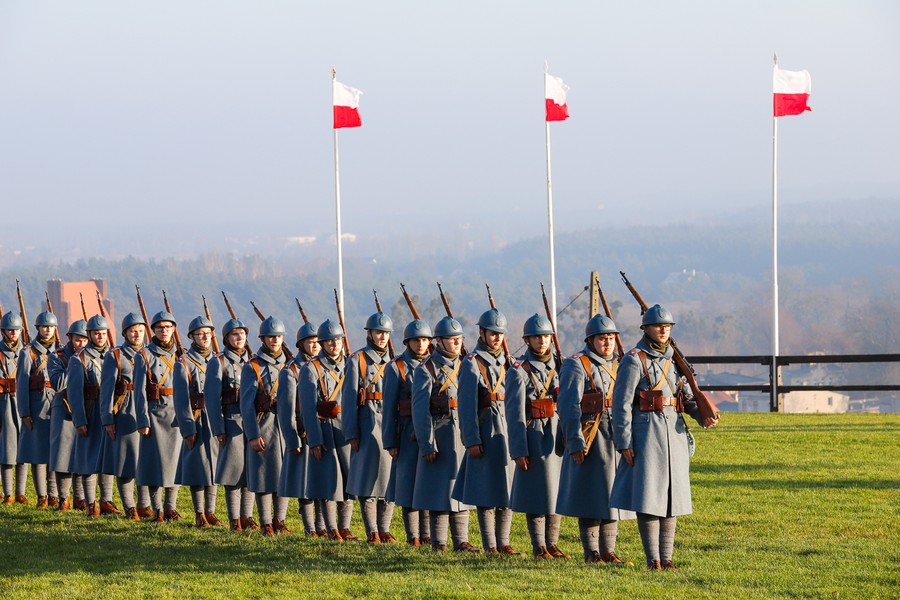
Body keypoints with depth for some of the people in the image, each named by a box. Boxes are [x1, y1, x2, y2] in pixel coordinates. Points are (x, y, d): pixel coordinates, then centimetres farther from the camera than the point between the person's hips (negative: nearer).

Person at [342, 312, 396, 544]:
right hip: (367, 425, -4)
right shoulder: (357, 360, 1)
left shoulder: (394, 363, 13)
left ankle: (385, 529, 11)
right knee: (368, 477, -3)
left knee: (389, 478, 4)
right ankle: (372, 532, 2)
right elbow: (349, 399, -3)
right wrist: (351, 434, -9)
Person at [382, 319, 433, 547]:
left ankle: (427, 536, 13)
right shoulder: (396, 368, 1)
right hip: (408, 432, -3)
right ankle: (413, 536, 6)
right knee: (408, 484, -1)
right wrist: (390, 442, -6)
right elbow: (389, 407, -1)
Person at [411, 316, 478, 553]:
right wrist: (427, 445, -15)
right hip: (440, 436, -5)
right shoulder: (426, 369, -5)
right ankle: (439, 544, 3)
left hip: (464, 436, 5)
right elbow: (420, 410, -10)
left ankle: (461, 542, 12)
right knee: (439, 490, -2)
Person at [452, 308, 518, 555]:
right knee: (487, 492, -2)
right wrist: (472, 440, -14)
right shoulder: (472, 363, -4)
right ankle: (490, 545, 2)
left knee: (508, 490, 7)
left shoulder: (506, 362, 15)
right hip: (486, 433, -6)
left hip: (509, 432, 6)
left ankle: (503, 542, 13)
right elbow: (467, 405, -9)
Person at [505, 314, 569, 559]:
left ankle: (552, 544, 16)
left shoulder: (558, 367, 12)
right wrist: (519, 450, -13)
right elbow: (515, 413, -9)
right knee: (537, 492, -2)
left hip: (559, 436, 5)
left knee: (556, 491, 8)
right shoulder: (519, 371, -5)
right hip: (534, 437, -5)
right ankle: (539, 547, 5)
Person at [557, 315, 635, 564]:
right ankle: (591, 553, 2)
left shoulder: (616, 366, 16)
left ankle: (608, 551, 14)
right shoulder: (576, 365, -5)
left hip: (616, 440, 7)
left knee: (612, 496, 8)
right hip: (590, 440, -7)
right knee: (591, 497, -3)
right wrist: (576, 443, -18)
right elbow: (569, 407, -12)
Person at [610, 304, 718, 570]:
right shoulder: (634, 360, -6)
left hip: (674, 434, 7)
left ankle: (666, 557, 12)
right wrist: (624, 443, -14)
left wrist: (704, 416, -6)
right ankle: (653, 559, -3)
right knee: (648, 498, -6)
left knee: (672, 497, 7)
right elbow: (621, 404, -9)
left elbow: (687, 396, 15)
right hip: (646, 432, -7)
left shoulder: (674, 359, 14)